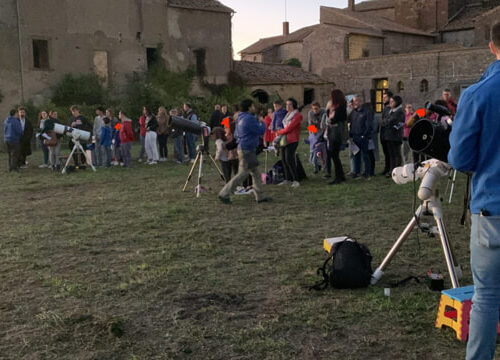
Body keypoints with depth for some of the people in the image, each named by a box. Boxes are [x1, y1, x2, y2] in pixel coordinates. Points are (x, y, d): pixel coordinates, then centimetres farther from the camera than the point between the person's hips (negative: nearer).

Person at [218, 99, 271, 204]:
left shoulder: (240, 118, 13)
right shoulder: (249, 119, -17)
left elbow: (236, 135, 21)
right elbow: (261, 131, -17)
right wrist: (262, 123, 3)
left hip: (243, 148, 10)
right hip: (247, 150, -10)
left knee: (256, 174, 13)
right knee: (242, 174, -5)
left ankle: (260, 196, 17)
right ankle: (224, 194, 0)